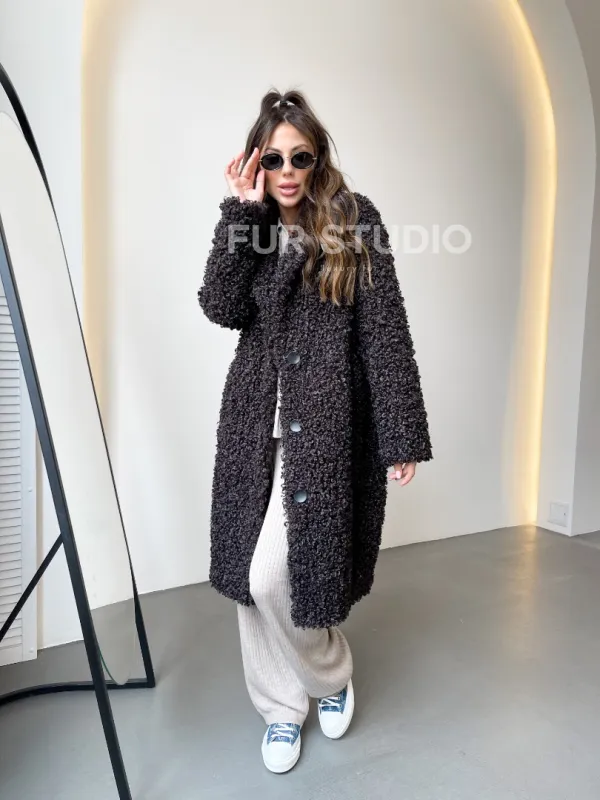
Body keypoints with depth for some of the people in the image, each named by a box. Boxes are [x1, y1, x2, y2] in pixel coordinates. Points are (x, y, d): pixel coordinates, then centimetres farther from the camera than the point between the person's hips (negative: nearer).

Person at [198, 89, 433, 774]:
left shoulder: (355, 219, -1)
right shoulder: (250, 225, 11)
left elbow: (386, 330, -6)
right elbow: (222, 309, -5)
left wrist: (401, 433, -11)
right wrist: (241, 214, -9)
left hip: (325, 421, -4)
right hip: (255, 420, 5)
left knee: (271, 574, -6)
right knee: (252, 573, 7)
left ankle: (331, 676, 26)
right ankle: (281, 708, 30)